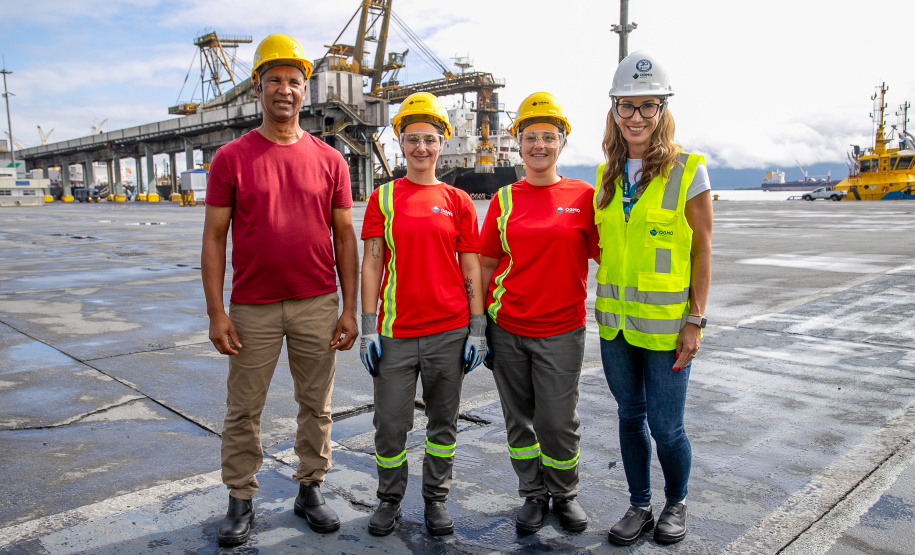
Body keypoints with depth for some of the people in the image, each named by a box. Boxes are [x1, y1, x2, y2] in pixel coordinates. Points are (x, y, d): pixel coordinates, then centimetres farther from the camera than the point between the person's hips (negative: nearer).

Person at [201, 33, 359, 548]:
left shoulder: (330, 160, 3)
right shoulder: (231, 158, -1)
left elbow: (345, 237, 4)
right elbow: (214, 238, -1)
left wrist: (349, 308, -1)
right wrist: (217, 312, -8)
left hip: (318, 306, 1)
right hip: (253, 308, -1)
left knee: (317, 406, 12)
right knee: (244, 411, 9)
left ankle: (311, 490, 29)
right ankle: (241, 500, 26)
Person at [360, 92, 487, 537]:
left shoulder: (457, 201, 4)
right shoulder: (383, 197, 4)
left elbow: (471, 269, 4)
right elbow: (371, 263, 2)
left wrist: (477, 328, -1)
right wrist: (368, 328, -3)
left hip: (450, 330, 1)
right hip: (396, 330, 0)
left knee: (443, 421, 12)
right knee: (390, 423, 6)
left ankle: (436, 498, 30)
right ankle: (389, 499, 28)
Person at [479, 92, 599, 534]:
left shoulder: (583, 196, 0)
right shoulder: (504, 200, 4)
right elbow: (486, 264, 7)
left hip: (562, 331, -2)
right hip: (507, 328, 2)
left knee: (558, 422, 3)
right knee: (519, 419, 12)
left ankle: (564, 493, 30)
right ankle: (533, 494, 32)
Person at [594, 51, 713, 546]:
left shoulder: (688, 170, -7)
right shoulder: (607, 175, 7)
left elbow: (702, 250, -6)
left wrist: (695, 320, -10)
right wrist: (599, 309, 10)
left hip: (666, 321, -4)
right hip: (615, 320, 5)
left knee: (665, 426, 4)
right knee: (630, 416, 15)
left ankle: (676, 504, 32)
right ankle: (639, 505, 33)